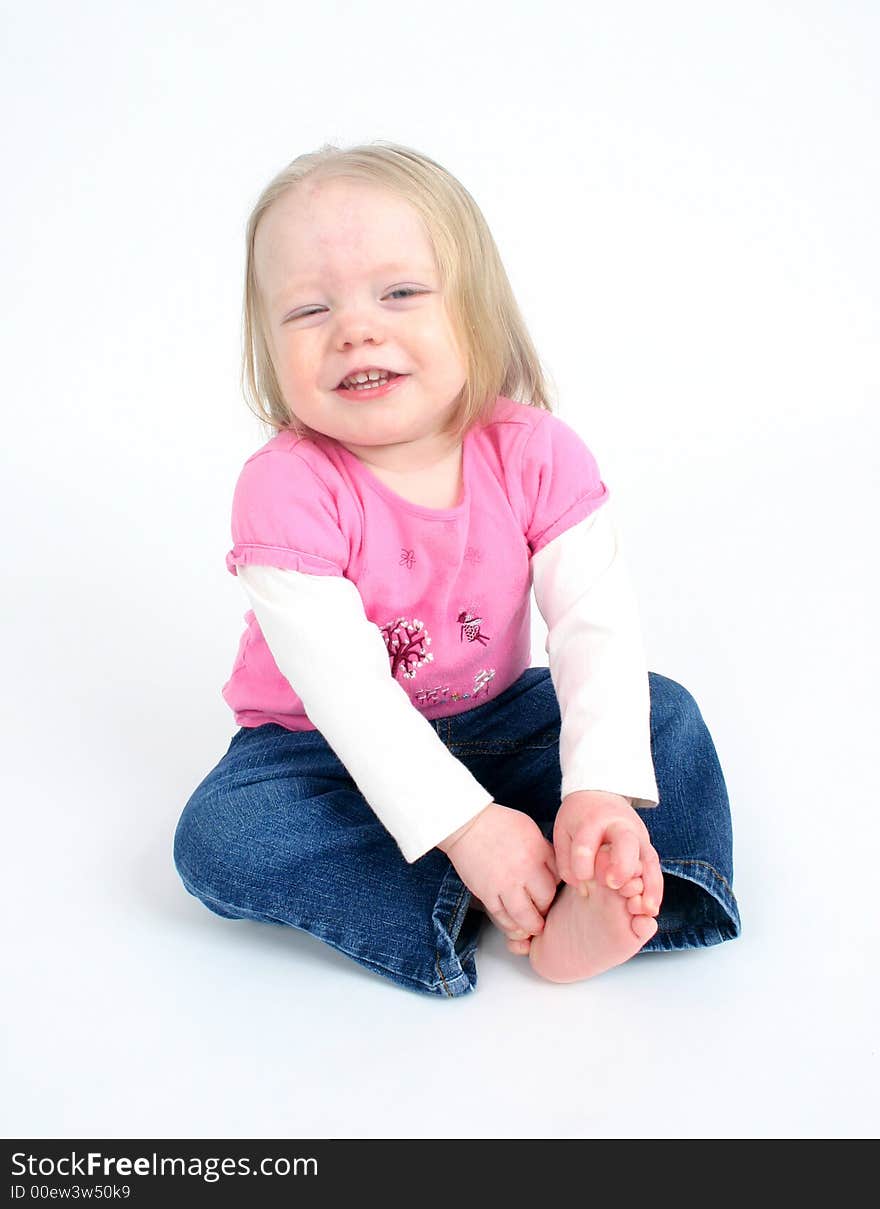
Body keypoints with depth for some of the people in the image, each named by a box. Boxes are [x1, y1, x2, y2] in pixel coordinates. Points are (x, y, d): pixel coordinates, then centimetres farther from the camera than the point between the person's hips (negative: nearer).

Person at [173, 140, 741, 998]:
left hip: (492, 719, 3)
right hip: (332, 750, -2)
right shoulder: (285, 491, -25)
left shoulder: (536, 455, -16)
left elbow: (599, 626, -21)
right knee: (215, 836, -27)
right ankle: (465, 901, -25)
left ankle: (584, 908, -29)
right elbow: (347, 689, -30)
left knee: (664, 711, -11)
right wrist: (467, 826, -36)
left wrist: (602, 789, -36)